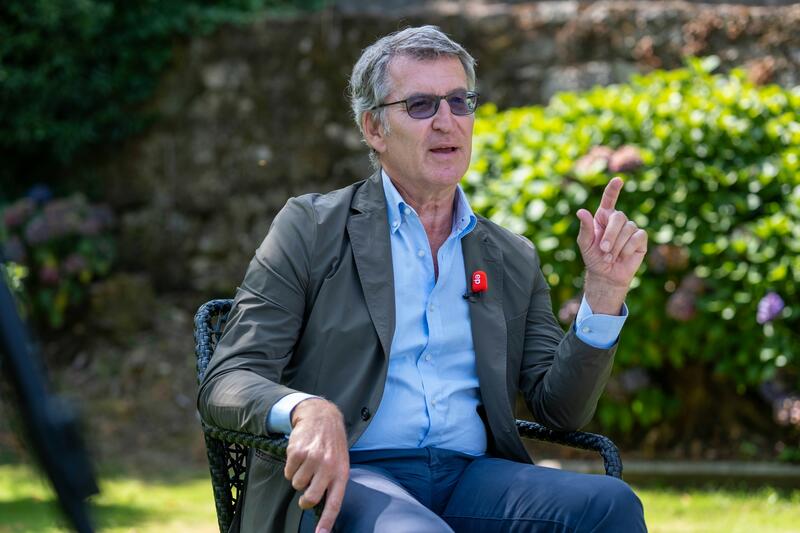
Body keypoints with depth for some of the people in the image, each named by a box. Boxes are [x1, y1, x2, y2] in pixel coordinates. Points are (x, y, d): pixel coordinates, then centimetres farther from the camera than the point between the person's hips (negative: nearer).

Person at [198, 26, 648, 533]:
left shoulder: (514, 259, 18)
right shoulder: (310, 228, 7)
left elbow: (562, 409, 13)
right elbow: (226, 383, -1)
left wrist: (605, 289, -1)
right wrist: (308, 411, -25)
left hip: (470, 477, 5)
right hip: (339, 482, -4)